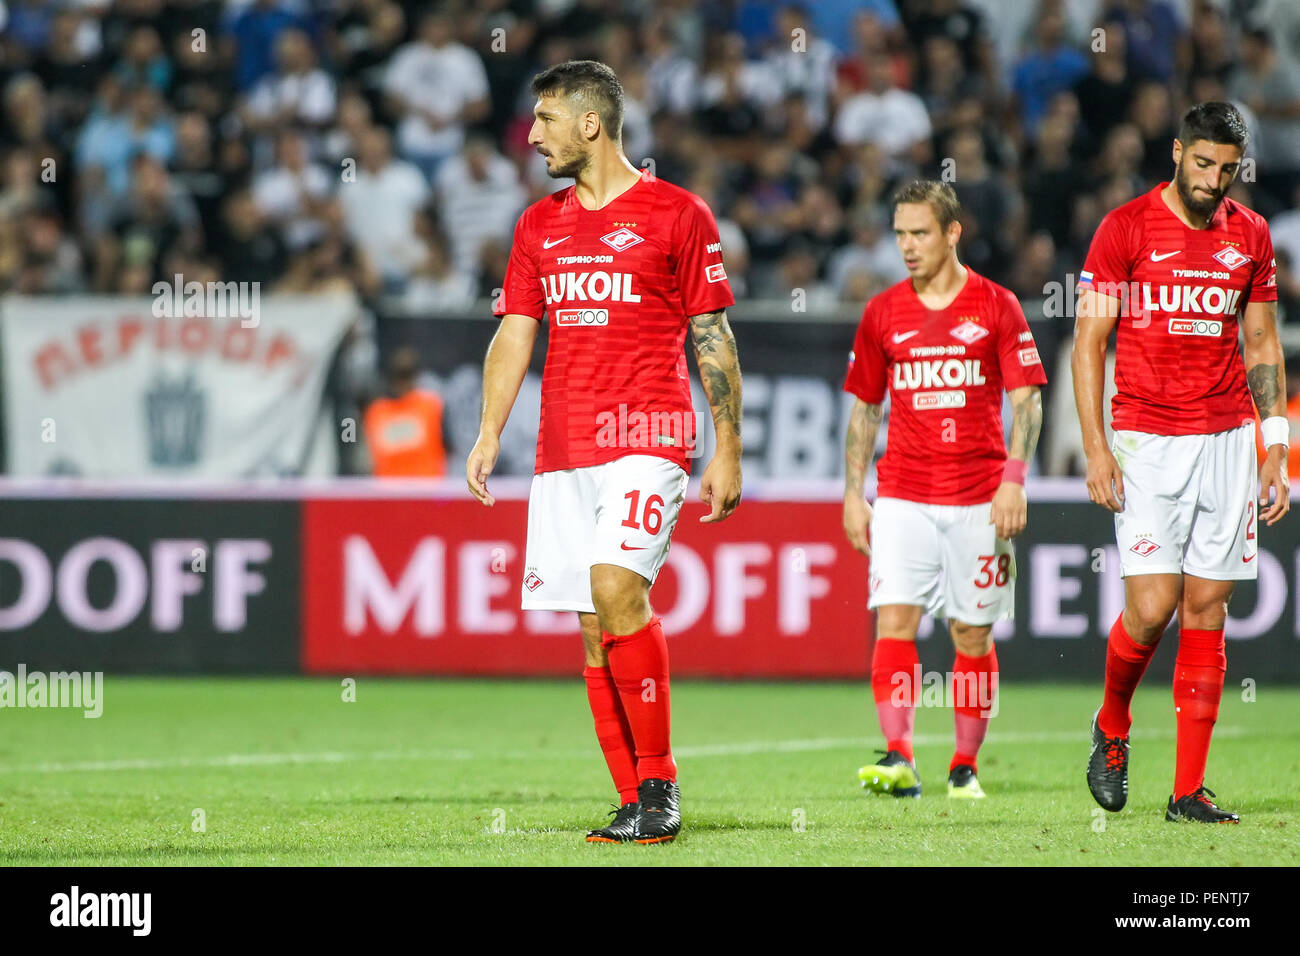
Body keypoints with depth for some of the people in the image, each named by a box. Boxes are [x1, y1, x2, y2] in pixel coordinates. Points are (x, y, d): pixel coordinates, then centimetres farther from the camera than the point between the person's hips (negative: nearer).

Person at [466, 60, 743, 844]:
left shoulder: (677, 214, 0)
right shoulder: (540, 225, 16)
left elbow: (714, 339, 1)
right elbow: (515, 334, 14)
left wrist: (727, 451, -2)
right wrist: (490, 434, 1)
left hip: (648, 437, -6)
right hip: (563, 449, 6)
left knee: (616, 588, -23)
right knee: (593, 626, 2)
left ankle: (659, 785, -15)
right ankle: (636, 806, 6)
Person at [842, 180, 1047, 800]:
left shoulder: (995, 306, 1)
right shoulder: (882, 313, 8)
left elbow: (1026, 400, 0)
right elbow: (864, 407, 14)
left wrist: (1014, 479, -12)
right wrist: (853, 494, 8)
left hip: (978, 499, -1)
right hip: (902, 496, 1)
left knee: (972, 633, 3)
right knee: (893, 621, -14)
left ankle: (966, 766, 14)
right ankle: (899, 760, -20)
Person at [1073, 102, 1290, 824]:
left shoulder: (1251, 236, 9)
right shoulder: (1125, 228, -2)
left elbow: (1263, 346, 16)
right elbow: (1089, 343, -1)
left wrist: (1276, 451, 9)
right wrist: (1096, 447, -8)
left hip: (1228, 439, 3)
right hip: (1147, 439, -3)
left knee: (1207, 609, 1)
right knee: (1152, 606, -12)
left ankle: (1189, 791, 3)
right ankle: (1112, 727, 19)